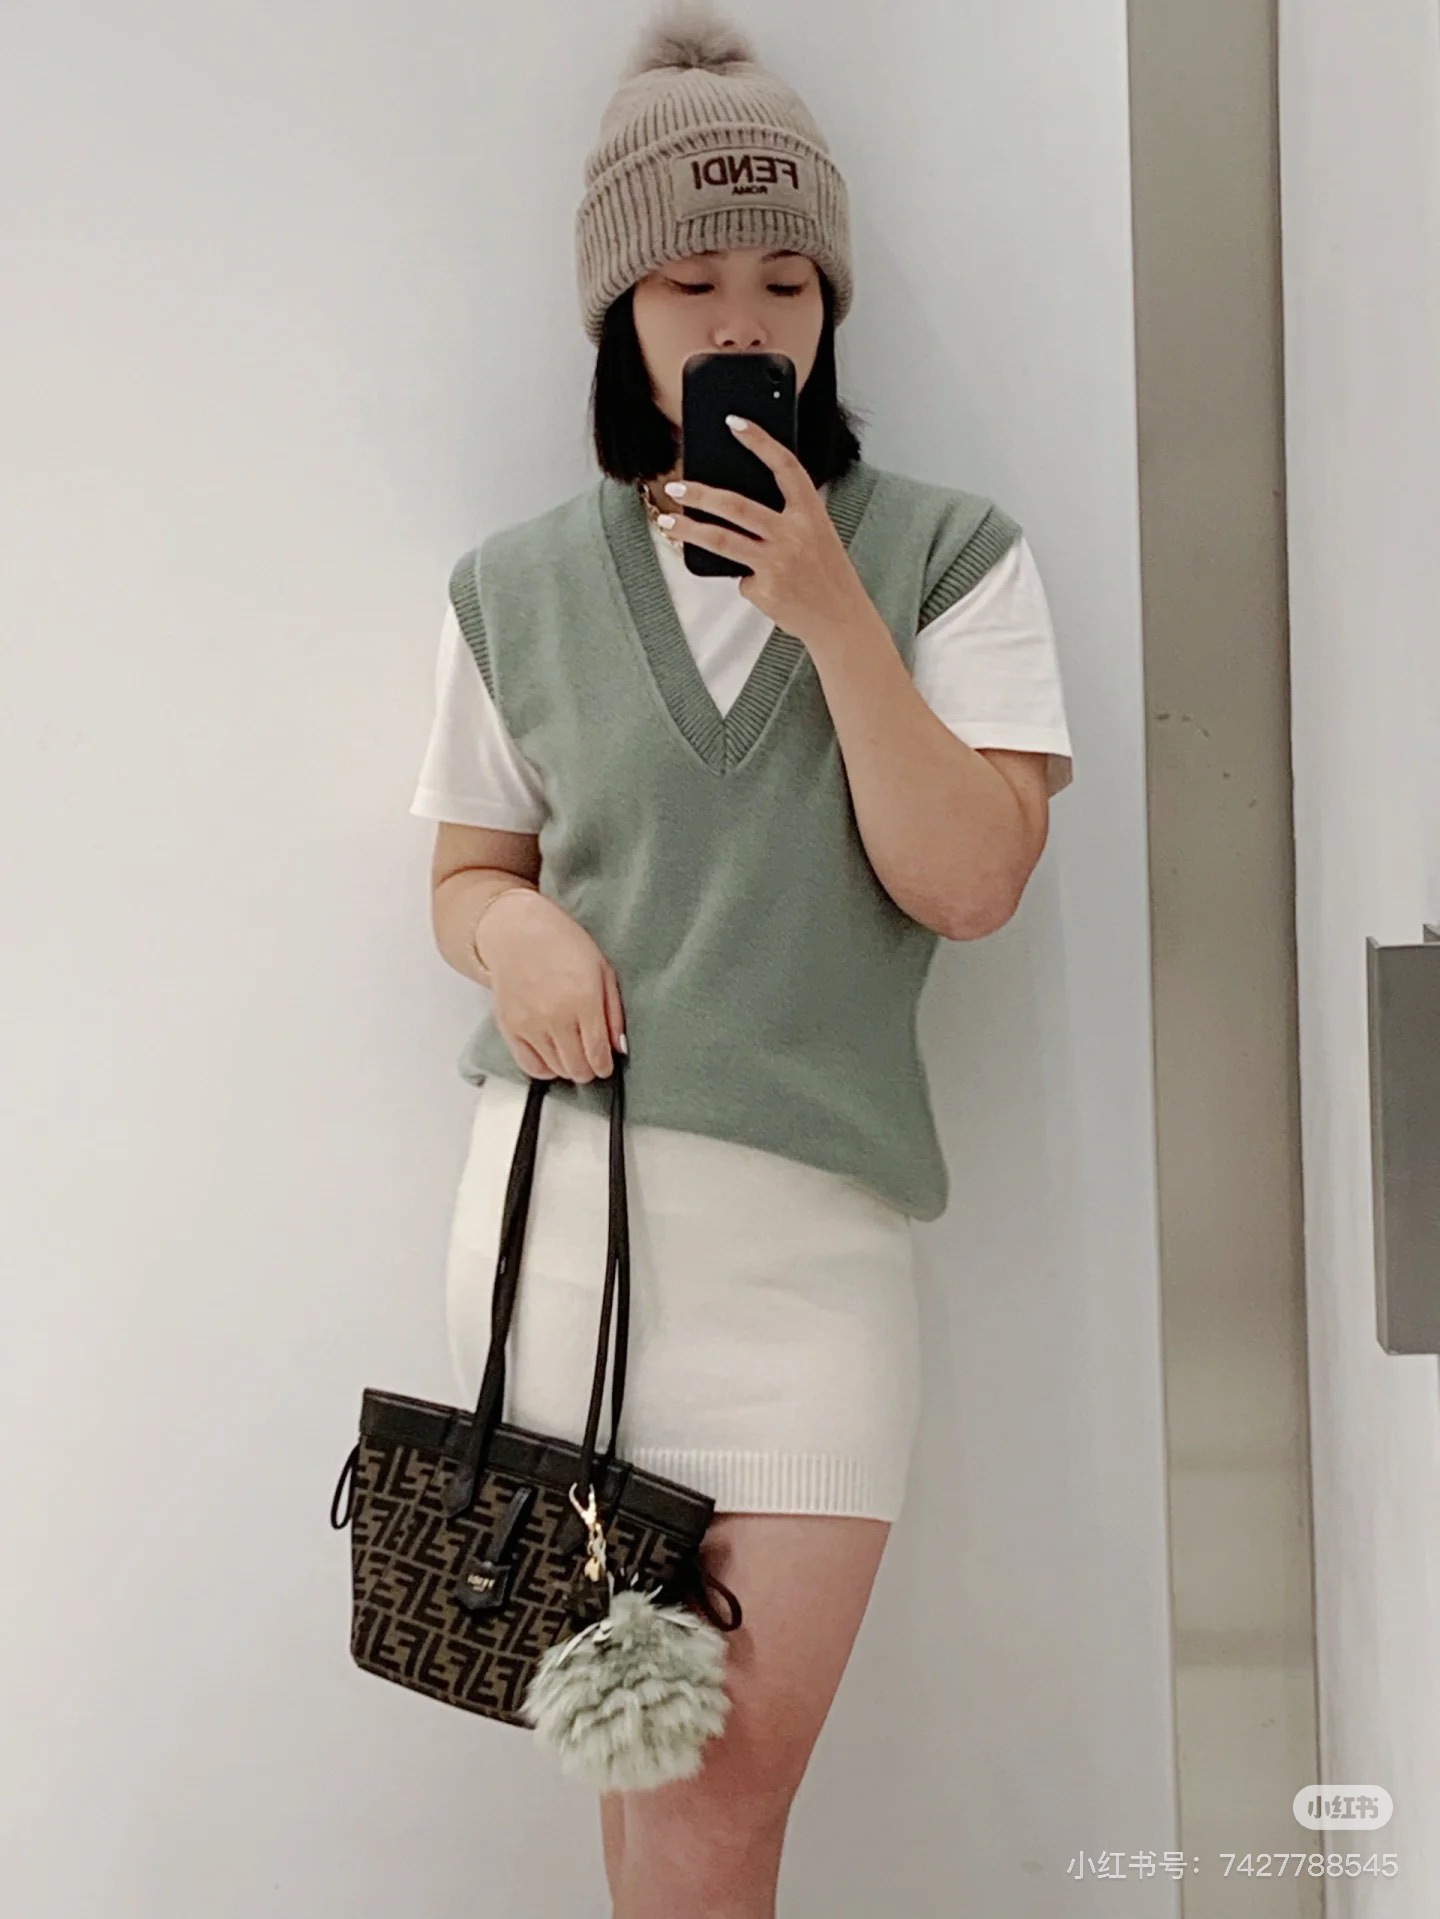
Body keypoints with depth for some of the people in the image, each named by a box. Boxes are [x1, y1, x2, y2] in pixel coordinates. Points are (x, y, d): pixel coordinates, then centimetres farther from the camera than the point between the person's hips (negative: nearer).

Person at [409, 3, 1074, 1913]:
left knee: (738, 1761, -1)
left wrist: (831, 612, -13)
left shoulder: (948, 553, 4)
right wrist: (512, 922, -8)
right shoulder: (517, 589, 8)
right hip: (566, 1194, 1)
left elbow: (972, 881, -5)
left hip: (816, 1215, -1)